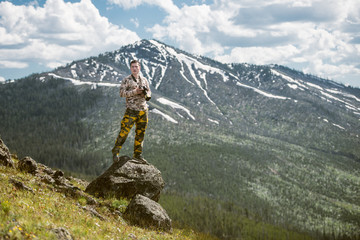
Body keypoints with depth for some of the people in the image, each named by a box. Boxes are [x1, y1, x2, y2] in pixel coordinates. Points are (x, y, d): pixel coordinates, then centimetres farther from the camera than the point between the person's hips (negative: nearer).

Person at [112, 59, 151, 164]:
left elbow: (149, 93, 17)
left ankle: (137, 155, 17)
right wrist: (135, 92, -18)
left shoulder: (144, 80, 13)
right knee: (124, 131, -11)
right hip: (131, 110, -5)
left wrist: (145, 94, -6)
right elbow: (122, 93, -8)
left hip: (143, 110, 5)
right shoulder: (126, 80, -1)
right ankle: (116, 151, 3)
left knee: (140, 134, 9)